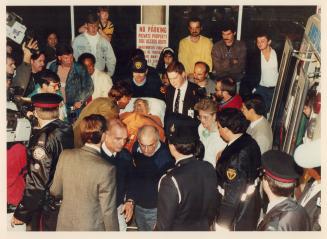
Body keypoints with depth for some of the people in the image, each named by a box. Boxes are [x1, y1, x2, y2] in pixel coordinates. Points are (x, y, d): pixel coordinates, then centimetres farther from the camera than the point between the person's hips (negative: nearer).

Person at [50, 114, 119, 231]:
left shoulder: (65, 155, -11)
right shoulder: (106, 169, -25)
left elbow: (55, 191, 2)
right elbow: (108, 211, -18)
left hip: (65, 225, 4)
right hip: (91, 227, -3)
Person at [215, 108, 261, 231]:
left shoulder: (236, 156, -30)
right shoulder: (250, 142, -5)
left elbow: (232, 194, -25)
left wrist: (222, 224, -16)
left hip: (237, 213, -8)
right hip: (250, 206, 8)